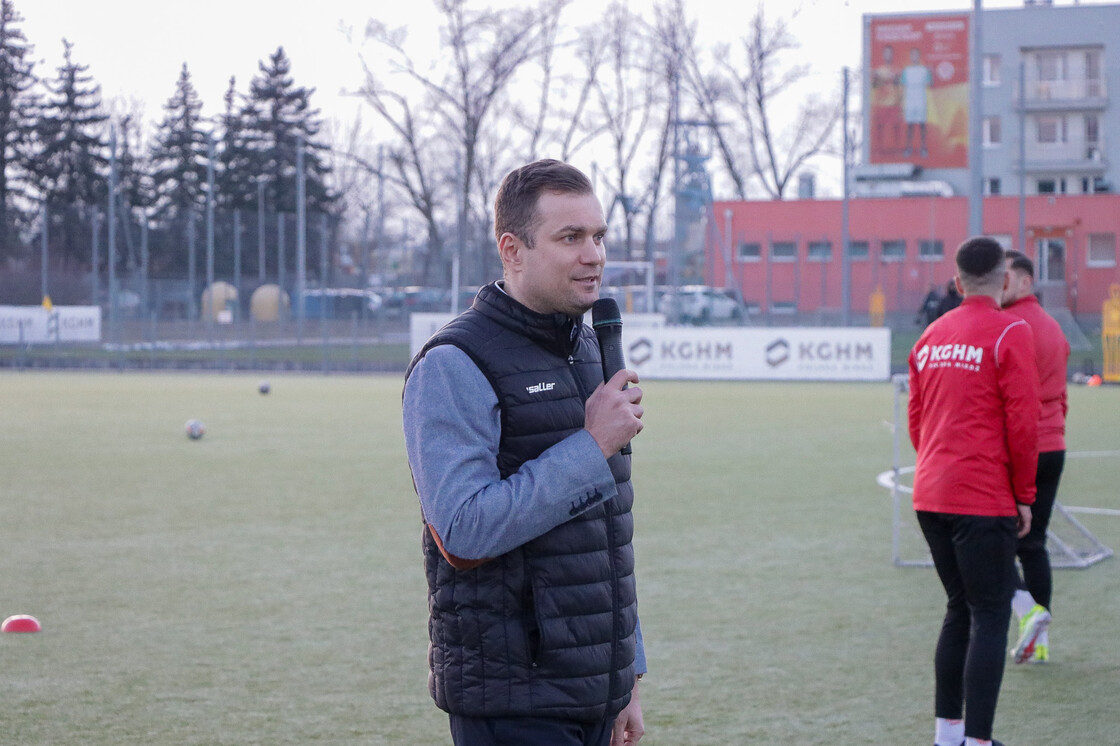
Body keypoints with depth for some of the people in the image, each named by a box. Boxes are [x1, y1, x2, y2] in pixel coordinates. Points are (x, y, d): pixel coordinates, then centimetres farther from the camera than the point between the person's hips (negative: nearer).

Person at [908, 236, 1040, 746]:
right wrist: (1025, 495, -3)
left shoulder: (930, 337, 12)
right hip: (985, 502, -7)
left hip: (930, 499, 7)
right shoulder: (1009, 334, -8)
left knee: (960, 611, 18)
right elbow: (1021, 421, -11)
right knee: (990, 618, -3)